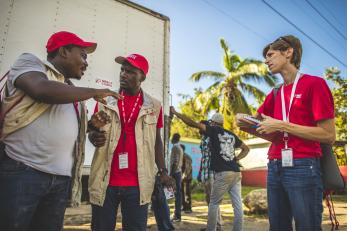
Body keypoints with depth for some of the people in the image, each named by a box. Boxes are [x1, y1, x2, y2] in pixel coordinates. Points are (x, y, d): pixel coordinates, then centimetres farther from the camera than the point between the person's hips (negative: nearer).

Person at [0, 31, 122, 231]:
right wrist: (95, 92, -11)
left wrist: (92, 125, 9)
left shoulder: (71, 91, 21)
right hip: (22, 171, -6)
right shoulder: (30, 62, 2)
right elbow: (43, 90, -21)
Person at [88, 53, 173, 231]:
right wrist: (93, 136, -15)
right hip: (105, 181, 1)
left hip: (137, 183, 0)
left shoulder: (154, 106, 4)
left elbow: (156, 141, 10)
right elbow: (93, 132, 9)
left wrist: (162, 171, 3)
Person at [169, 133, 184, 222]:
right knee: (178, 192, 10)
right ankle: (177, 214, 16)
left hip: (175, 172, -9)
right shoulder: (180, 148, 17)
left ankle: (177, 215, -5)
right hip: (179, 172, 9)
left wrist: (171, 174, -20)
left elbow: (175, 162, -20)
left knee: (177, 193, -8)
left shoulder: (175, 147, -12)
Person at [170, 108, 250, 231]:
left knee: (214, 203, 7)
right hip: (236, 173, 6)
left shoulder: (214, 130, 1)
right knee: (238, 204, 6)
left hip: (223, 173, -6)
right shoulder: (232, 135, 19)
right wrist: (236, 158, 17)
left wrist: (175, 112, 4)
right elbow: (246, 149, 28)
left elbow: (192, 123, -4)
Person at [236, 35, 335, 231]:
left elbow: (328, 135, -10)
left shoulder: (314, 83, -5)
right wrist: (247, 124, 1)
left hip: (303, 166, -6)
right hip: (275, 167, 7)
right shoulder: (275, 94, 14)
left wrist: (282, 126, -14)